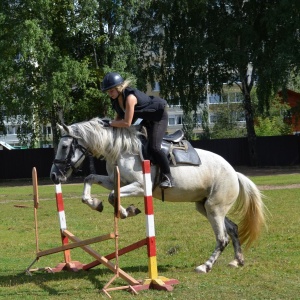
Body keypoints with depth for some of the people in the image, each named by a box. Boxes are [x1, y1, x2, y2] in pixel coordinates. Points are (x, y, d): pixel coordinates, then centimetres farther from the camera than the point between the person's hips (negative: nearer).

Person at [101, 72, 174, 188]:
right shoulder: (116, 98, -7)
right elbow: (119, 116, 5)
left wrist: (110, 123, -26)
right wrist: (114, 123, -14)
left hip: (159, 116, -10)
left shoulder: (130, 97, -35)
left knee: (154, 146, -23)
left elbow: (127, 123, -35)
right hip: (146, 117, 10)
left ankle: (167, 177, -12)